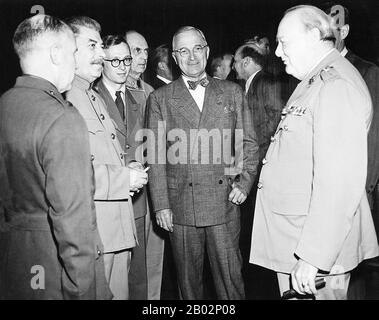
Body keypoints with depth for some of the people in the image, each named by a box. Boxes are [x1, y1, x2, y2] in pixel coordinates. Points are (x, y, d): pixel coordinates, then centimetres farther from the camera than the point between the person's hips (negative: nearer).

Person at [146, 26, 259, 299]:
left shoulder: (232, 92, 9)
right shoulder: (160, 98, 4)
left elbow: (248, 143, 11)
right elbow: (156, 156, 0)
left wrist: (244, 183, -1)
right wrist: (161, 205, -5)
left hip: (225, 203, 1)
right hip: (180, 206, -1)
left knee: (231, 277, 8)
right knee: (188, 280, 11)